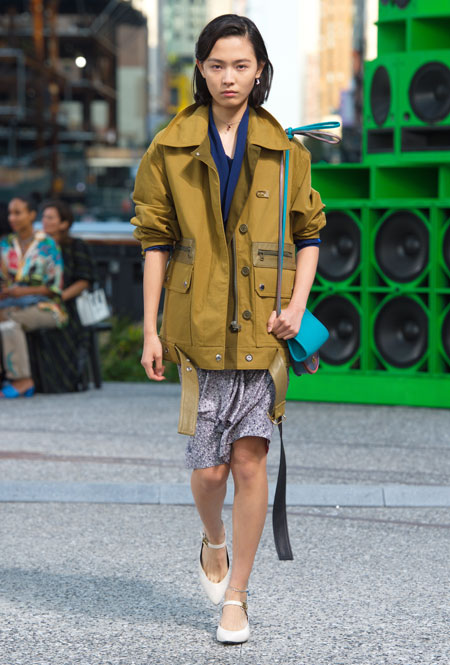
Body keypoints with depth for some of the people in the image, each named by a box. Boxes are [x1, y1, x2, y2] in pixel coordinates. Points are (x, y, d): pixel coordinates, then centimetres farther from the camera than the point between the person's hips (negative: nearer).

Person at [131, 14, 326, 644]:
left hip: (262, 326, 0)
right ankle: (213, 542, 33)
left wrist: (297, 305, -4)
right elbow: (156, 242, 5)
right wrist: (151, 329, 1)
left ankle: (236, 596, 9)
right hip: (200, 328, 0)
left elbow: (309, 235, 11)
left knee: (250, 458, -3)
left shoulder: (284, 151, 5)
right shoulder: (171, 148, 4)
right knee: (209, 467, -1)